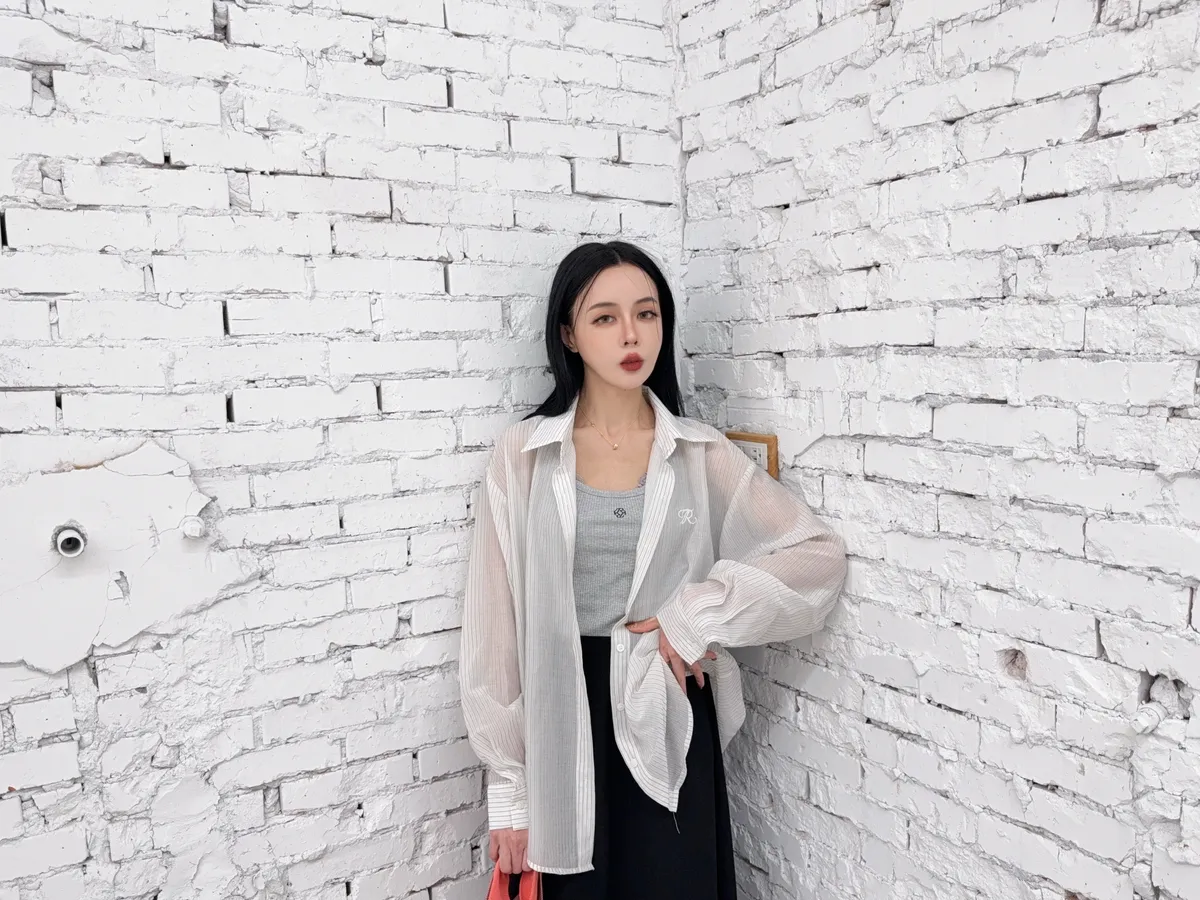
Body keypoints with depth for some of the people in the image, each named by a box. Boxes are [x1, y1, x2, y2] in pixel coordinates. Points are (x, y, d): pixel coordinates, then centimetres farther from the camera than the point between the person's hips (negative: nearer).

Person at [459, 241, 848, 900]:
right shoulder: (522, 456, -4)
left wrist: (697, 616, -12)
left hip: (669, 724, 1)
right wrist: (507, 786, -3)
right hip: (561, 724, 0)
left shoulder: (701, 455, -1)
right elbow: (496, 626, -3)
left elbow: (819, 556, -1)